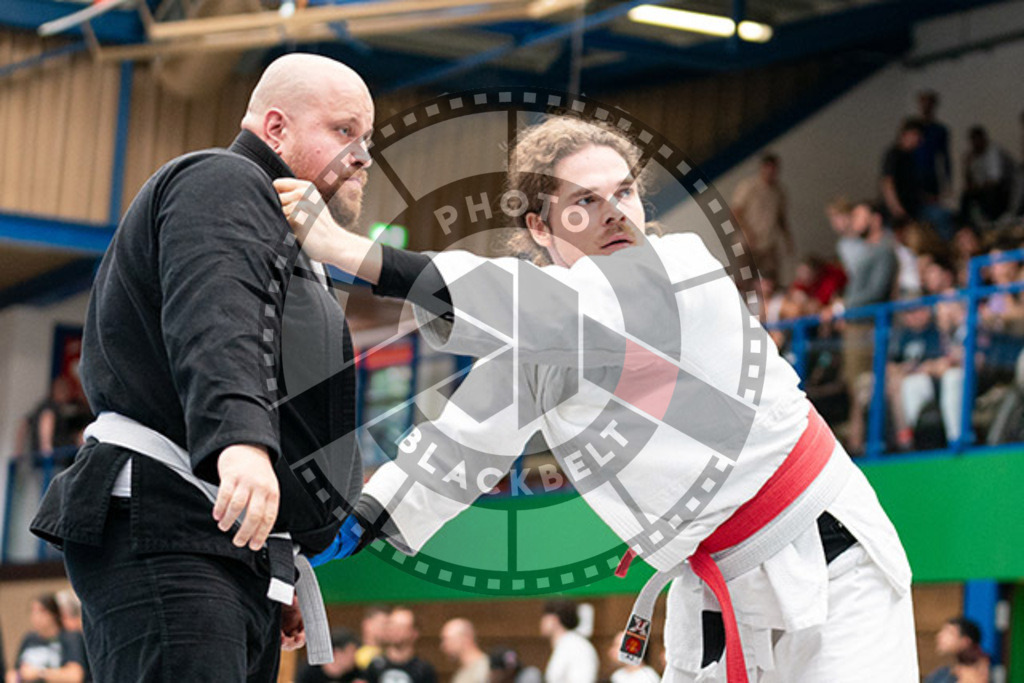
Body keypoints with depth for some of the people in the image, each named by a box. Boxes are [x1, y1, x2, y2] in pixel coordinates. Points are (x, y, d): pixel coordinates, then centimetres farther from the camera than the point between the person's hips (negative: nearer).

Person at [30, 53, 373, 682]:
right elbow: (212, 318, -22)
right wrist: (240, 437, -40)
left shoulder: (286, 245, 33)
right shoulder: (223, 183, -1)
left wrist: (279, 575, 33)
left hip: (239, 557, 11)